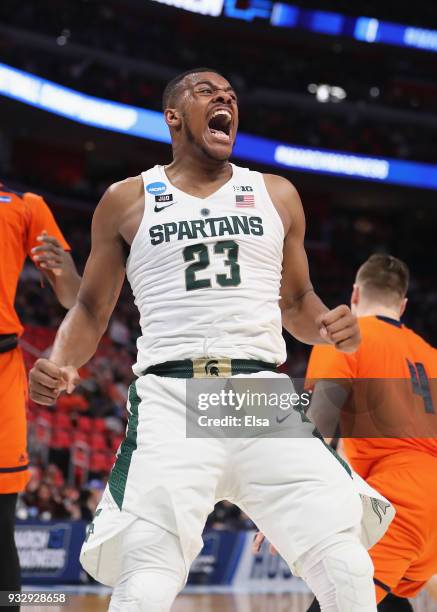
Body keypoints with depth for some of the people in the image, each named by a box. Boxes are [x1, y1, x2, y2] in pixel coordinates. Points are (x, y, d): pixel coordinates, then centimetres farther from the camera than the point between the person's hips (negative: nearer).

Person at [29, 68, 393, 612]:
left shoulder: (276, 195, 18)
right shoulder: (127, 200, 13)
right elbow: (92, 310, 16)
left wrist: (329, 326, 1)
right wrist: (61, 364, -6)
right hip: (168, 398, -2)